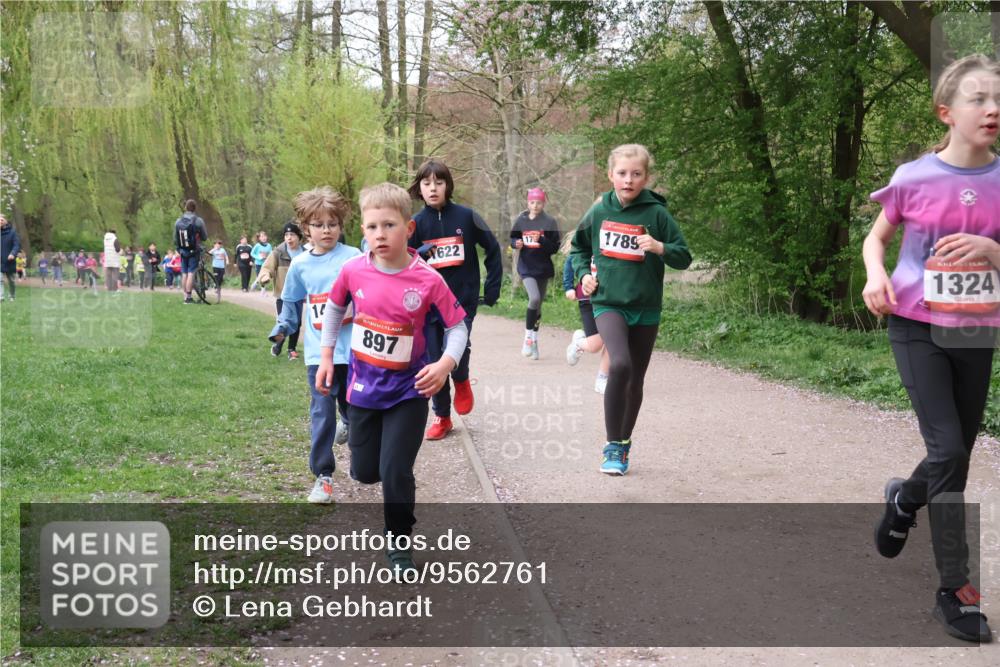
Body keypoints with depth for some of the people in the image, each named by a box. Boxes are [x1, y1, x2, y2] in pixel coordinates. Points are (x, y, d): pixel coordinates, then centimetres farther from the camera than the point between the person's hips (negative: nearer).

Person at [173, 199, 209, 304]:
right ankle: (188, 297, -9)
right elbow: (205, 237, -3)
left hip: (183, 251, 4)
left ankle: (185, 297, 12)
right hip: (194, 251, -4)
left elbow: (175, 239, 9)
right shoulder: (198, 221, -10)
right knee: (191, 273, -5)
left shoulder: (178, 221, 3)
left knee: (184, 274, 9)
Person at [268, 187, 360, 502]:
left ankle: (349, 423, 53)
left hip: (352, 348, -1)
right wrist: (281, 329, 6)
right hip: (319, 352, 1)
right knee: (322, 413, -5)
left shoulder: (353, 257, -5)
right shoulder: (300, 264, 4)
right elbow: (292, 304, 16)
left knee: (352, 405, 18)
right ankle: (322, 476, 2)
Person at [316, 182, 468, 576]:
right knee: (364, 471, 13)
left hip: (409, 391, -3)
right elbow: (334, 309, 9)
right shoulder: (353, 271, -11)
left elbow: (457, 326, -9)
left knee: (396, 472, -3)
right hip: (364, 386, 3)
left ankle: (399, 544, 19)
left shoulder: (428, 280, -19)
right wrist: (326, 357, 8)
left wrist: (445, 364, -25)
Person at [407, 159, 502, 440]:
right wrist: (419, 254, -17)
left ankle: (461, 381, 16)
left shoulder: (466, 217, -3)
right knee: (435, 360, 4)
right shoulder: (417, 223, 2)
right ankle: (442, 416, 19)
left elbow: (493, 249, 6)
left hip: (463, 299, -2)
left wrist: (492, 287, 3)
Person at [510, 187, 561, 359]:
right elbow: (512, 238, 13)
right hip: (526, 267, -1)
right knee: (534, 298, -22)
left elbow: (555, 247, -5)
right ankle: (528, 337, -8)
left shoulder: (550, 222, -3)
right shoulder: (521, 220, 1)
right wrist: (516, 243, -9)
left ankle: (534, 341, 27)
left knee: (538, 304, 11)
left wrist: (541, 240, -22)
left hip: (543, 268, 1)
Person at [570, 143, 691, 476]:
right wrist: (583, 273, 1)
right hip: (608, 303, -1)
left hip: (645, 307, 1)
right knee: (619, 364, -24)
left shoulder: (656, 214, -4)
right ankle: (613, 445, -13)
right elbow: (579, 248, 18)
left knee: (635, 379, 11)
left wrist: (660, 248, -21)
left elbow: (684, 257, -3)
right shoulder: (598, 212, 1)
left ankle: (624, 442, 32)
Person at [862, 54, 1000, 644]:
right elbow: (877, 237, 7)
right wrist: (876, 276, -12)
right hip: (917, 327, -3)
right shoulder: (914, 178, -7)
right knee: (949, 449, -13)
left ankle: (905, 498, 47)